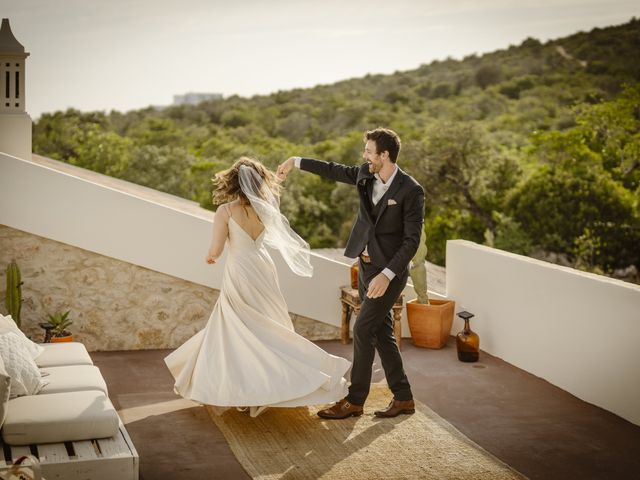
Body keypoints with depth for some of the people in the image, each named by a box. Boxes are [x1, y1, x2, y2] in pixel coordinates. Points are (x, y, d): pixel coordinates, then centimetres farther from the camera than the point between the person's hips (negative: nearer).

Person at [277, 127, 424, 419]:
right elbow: (333, 170, 19)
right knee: (381, 333, 10)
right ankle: (403, 398, 19)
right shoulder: (365, 175, 2)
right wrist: (297, 161, 26)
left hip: (389, 271, -7)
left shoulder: (411, 191, -17)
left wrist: (387, 275, -24)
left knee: (362, 330, -9)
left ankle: (355, 400, 3)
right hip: (366, 266, 7)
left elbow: (412, 240, -17)